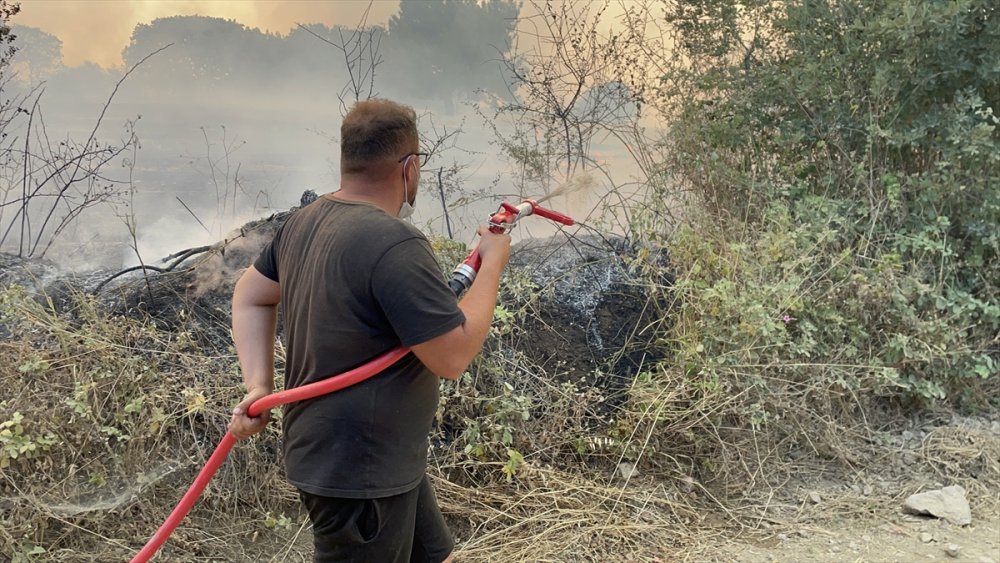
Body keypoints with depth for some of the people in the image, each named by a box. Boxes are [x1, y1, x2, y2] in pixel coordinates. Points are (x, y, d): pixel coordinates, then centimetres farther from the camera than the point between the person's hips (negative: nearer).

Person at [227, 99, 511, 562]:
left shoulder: (305, 222, 3)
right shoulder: (394, 244, -27)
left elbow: (250, 298, 12)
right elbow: (453, 356, -24)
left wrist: (258, 385, 4)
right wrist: (493, 264, -12)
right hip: (359, 473, -9)